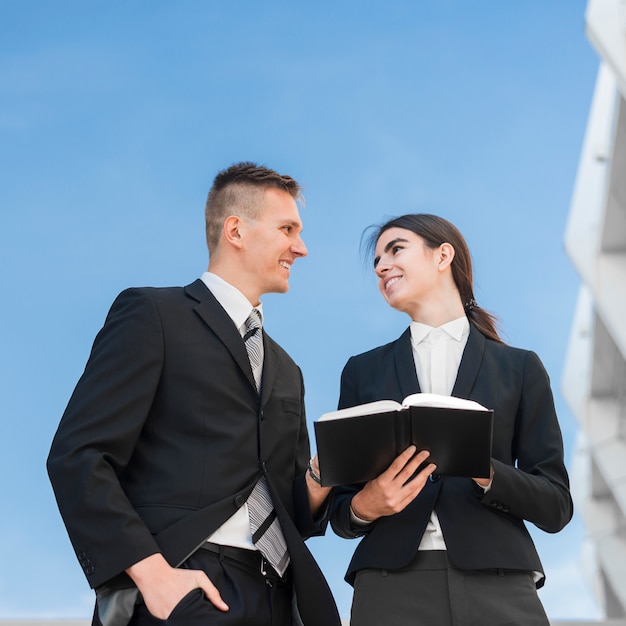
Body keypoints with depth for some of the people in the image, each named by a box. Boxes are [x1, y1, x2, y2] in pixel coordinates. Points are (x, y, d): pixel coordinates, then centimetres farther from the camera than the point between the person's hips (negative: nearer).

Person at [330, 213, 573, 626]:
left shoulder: (519, 368, 9)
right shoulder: (363, 371, 14)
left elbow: (555, 506, 4)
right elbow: (341, 511, 12)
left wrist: (485, 472, -14)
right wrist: (365, 506, -11)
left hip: (498, 590, -1)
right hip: (392, 589, 1)